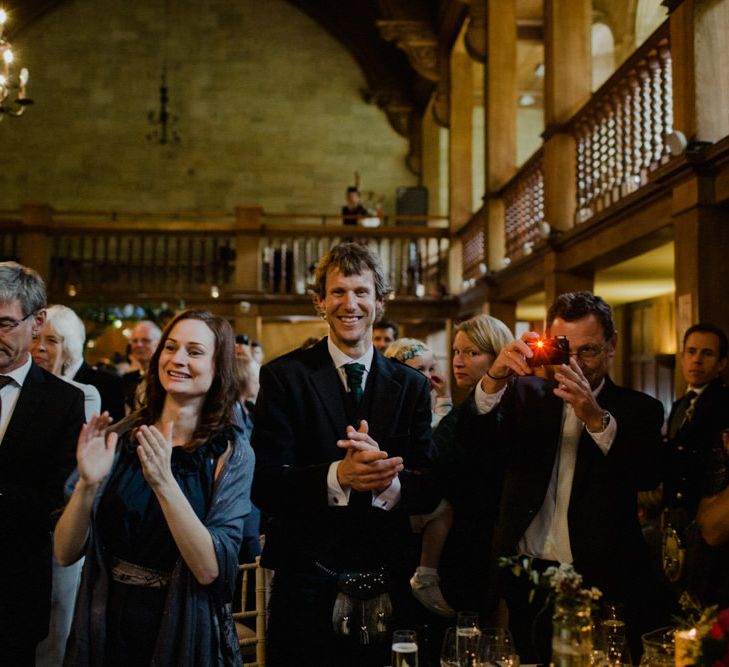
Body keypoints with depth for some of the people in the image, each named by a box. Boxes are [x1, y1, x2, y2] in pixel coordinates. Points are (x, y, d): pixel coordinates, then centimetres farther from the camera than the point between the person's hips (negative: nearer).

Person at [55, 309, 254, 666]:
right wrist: (88, 484, -23)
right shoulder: (120, 437, -4)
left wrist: (163, 482, -30)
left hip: (182, 634, -2)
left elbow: (211, 569, -20)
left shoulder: (231, 452, -10)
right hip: (106, 627, 2)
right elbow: (66, 553, -6)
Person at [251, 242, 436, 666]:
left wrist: (389, 481, -25)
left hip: (387, 586, 3)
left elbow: (429, 491, -2)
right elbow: (265, 484, -12)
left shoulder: (412, 385, 4)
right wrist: (338, 476, -29)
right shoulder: (284, 376, -4)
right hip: (307, 582, -2)